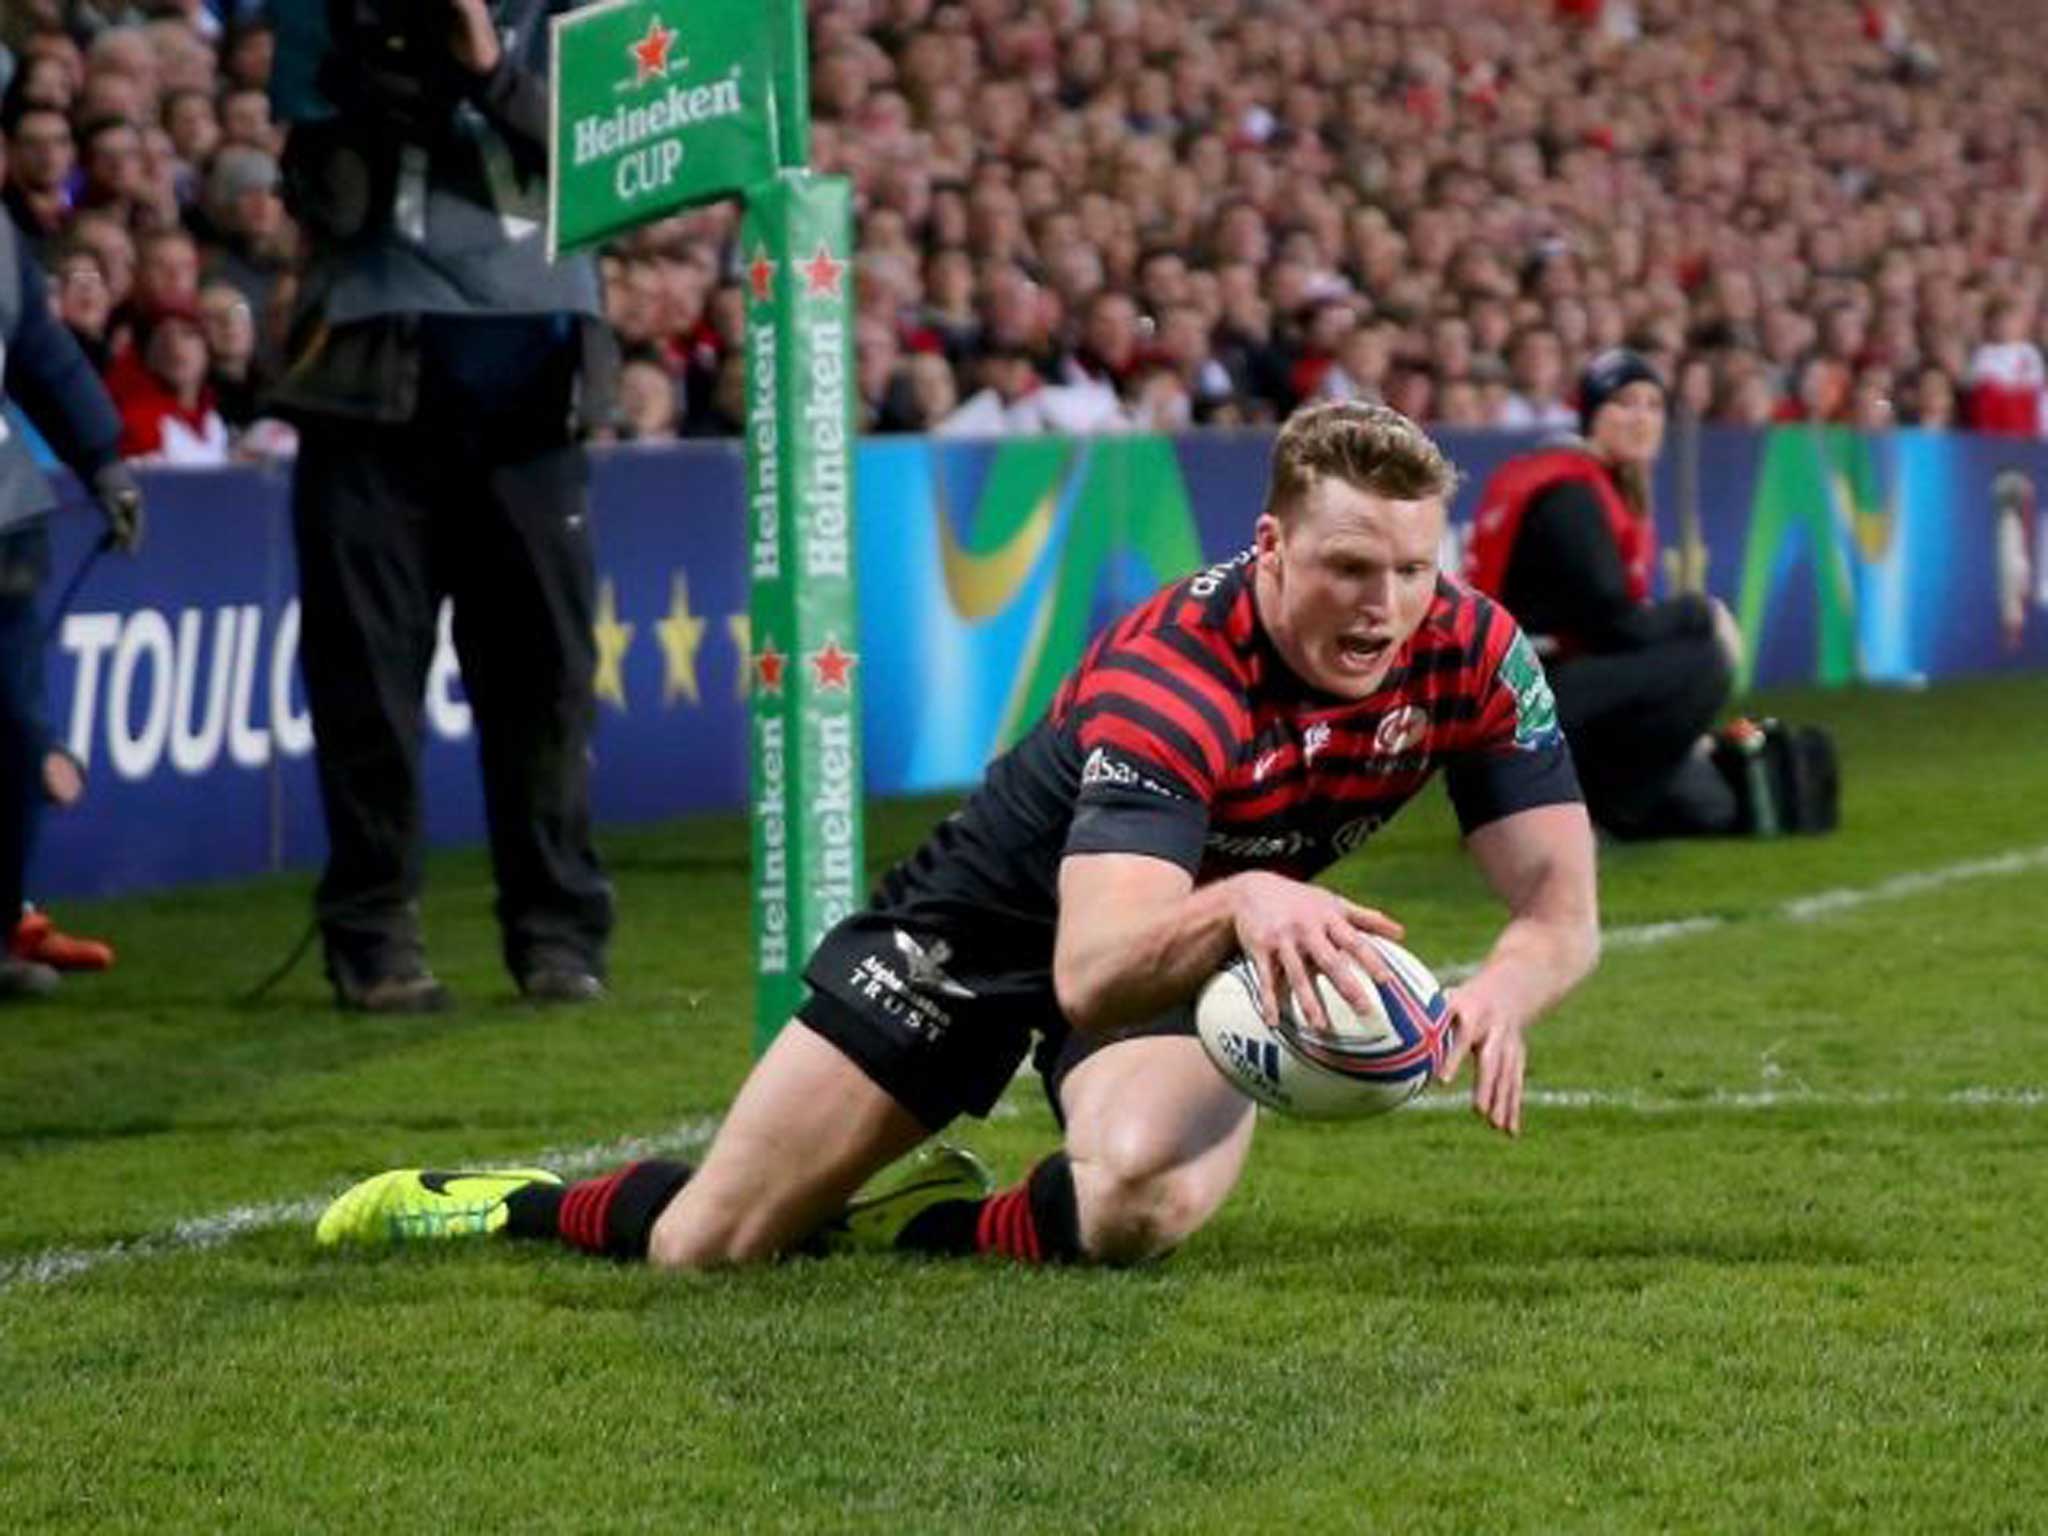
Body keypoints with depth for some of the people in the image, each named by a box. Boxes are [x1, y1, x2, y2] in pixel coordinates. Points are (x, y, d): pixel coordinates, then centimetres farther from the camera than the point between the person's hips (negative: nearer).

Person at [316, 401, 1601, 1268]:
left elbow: (1563, 912, -19)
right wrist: (1240, 903, -64)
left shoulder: (1471, 653, -21)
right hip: (1005, 915, -3)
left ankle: (913, 1225, 0)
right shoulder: (1172, 669, -35)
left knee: (1140, 1203, -33)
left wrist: (1500, 997, -43)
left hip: (1202, 942, 3)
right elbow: (1090, 972, -44)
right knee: (702, 1247, 0)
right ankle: (522, 1205, 35)